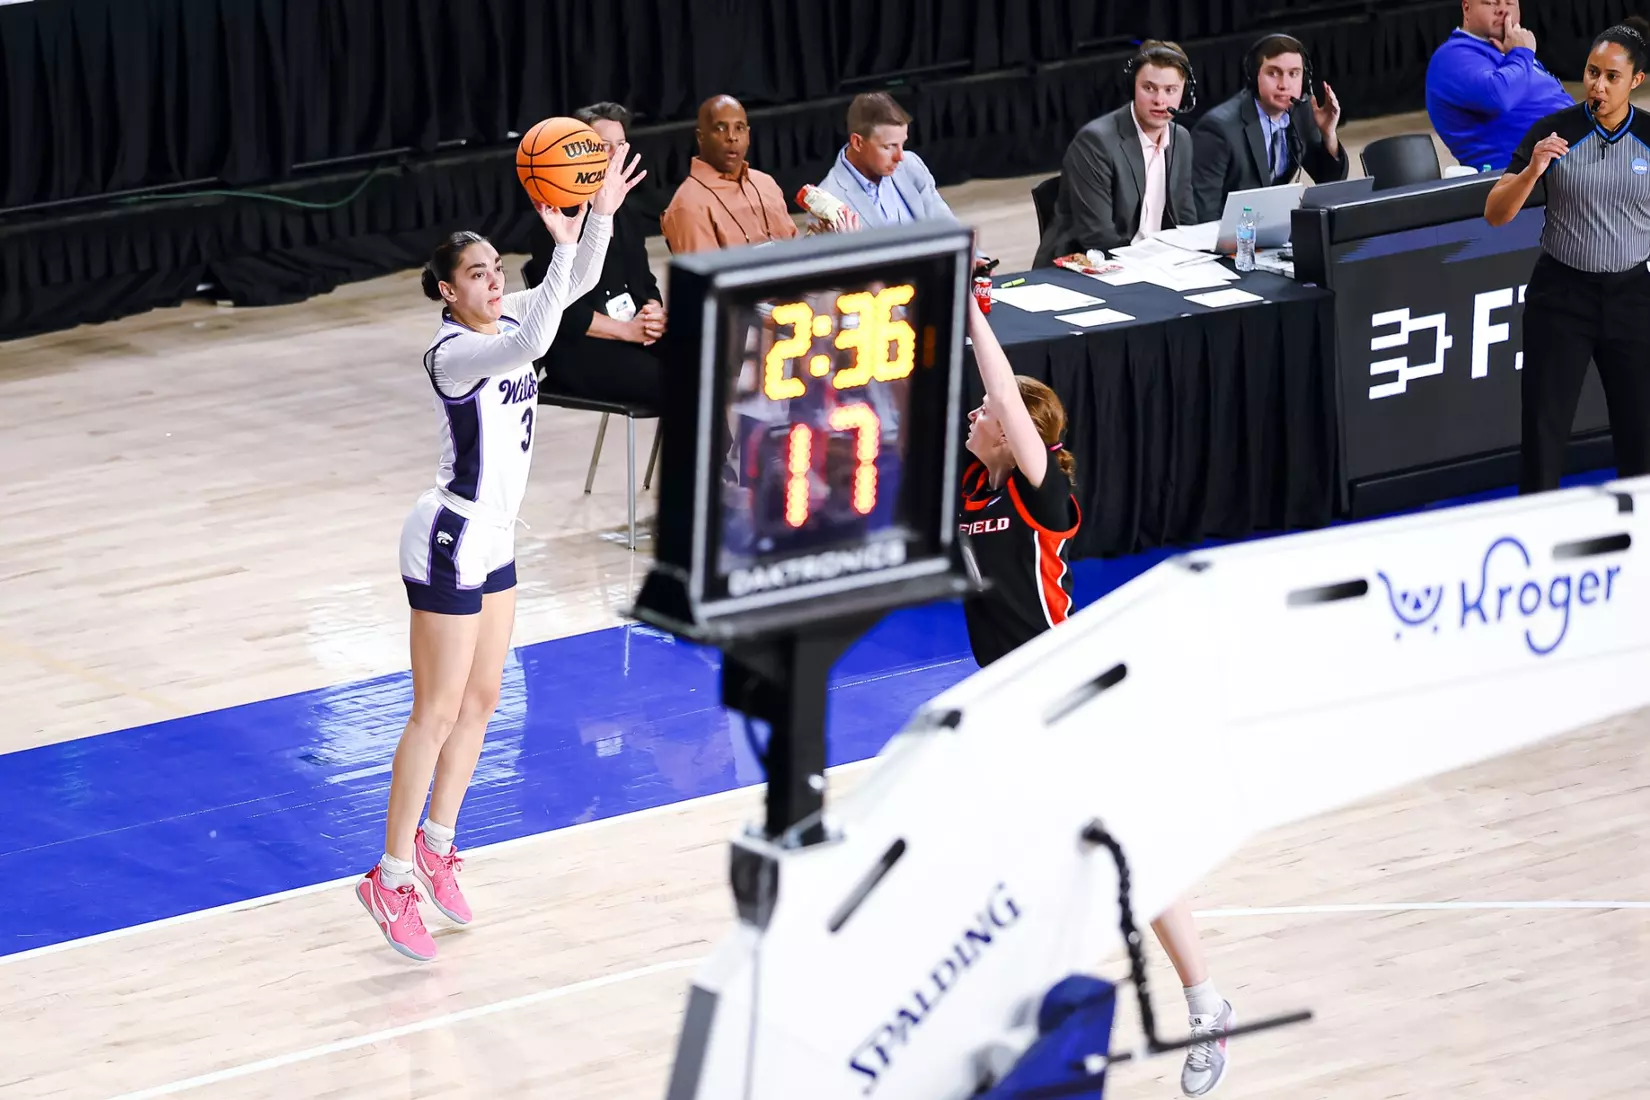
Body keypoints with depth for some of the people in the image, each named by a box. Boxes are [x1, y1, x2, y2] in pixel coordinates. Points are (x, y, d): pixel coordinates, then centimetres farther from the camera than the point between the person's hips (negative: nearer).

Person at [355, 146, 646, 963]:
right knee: (437, 715, -4)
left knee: (480, 701, 16)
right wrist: (562, 244, -46)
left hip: (494, 541, 9)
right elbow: (531, 345, -42)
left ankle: (435, 846, 30)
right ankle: (390, 879, 2)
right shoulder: (452, 353, -24)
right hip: (449, 545, -9)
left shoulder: (503, 317, 1)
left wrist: (600, 217, -22)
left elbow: (576, 285, -5)